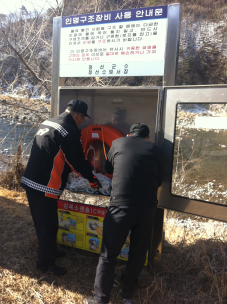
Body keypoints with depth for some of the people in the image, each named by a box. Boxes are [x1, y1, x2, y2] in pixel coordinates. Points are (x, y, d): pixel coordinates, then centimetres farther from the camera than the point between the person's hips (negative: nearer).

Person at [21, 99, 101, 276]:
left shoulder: (47, 124, 13)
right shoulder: (70, 132, -15)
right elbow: (78, 161, -10)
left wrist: (69, 170, 28)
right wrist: (92, 179, 6)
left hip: (30, 182, 10)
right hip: (45, 188, -10)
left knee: (42, 223, 22)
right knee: (49, 225, 7)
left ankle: (49, 251, 41)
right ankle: (45, 262, 24)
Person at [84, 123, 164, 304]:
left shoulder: (118, 143, 10)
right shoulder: (156, 150, 10)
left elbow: (108, 169, 23)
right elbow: (159, 180, 18)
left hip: (121, 205, -1)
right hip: (147, 207, 2)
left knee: (108, 254, 12)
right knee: (139, 251, 22)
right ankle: (128, 289, 39)